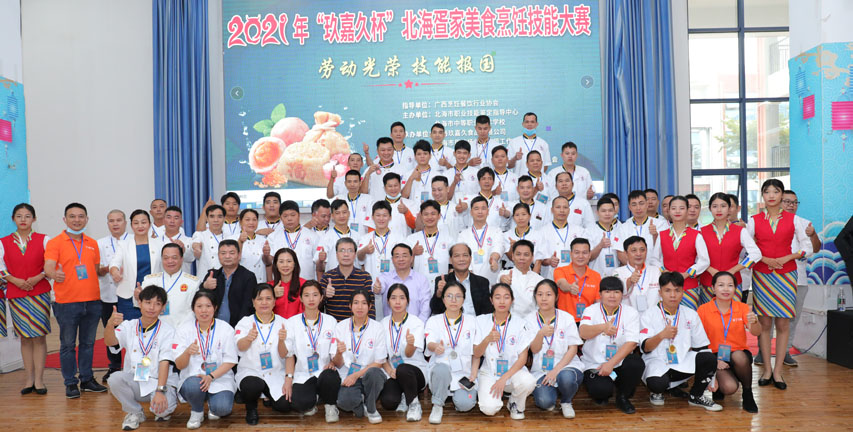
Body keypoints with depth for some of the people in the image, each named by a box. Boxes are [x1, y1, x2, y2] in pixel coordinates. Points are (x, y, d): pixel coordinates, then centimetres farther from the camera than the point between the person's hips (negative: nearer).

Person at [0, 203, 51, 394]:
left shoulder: (43, 240, 3)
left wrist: (38, 278, -13)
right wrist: (16, 281, -10)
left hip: (40, 293, -1)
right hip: (16, 295, 1)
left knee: (39, 336, -2)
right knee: (25, 337, 5)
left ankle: (39, 379, 3)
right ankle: (29, 378, 12)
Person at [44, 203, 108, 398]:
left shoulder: (92, 244, 13)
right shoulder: (55, 243, -2)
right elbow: (48, 267, -17)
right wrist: (54, 274, -38)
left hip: (92, 301, 4)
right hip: (66, 302, -4)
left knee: (88, 343, 12)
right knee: (68, 344, 4)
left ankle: (87, 379, 23)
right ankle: (70, 383, 14)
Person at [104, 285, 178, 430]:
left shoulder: (168, 331, -4)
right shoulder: (128, 326, 4)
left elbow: (164, 362, -14)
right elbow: (110, 342, -15)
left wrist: (160, 391, -26)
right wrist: (110, 325, -37)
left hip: (160, 382, -3)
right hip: (134, 382, 3)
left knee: (161, 408, -32)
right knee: (115, 379, -27)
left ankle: (167, 406, 8)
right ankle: (135, 412, -1)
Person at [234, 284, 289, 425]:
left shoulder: (282, 323, 3)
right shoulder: (245, 322, -3)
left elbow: (283, 355, -5)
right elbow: (240, 347, -23)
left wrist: (281, 340, -27)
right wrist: (249, 338, -47)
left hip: (275, 373, 3)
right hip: (250, 371, -2)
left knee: (283, 405, -17)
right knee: (253, 386, -36)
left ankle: (268, 395, 21)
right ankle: (251, 408, 1)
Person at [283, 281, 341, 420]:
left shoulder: (331, 321, 7)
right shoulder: (292, 322, 5)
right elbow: (289, 354, 4)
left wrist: (333, 362, -16)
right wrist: (288, 378, -8)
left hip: (324, 371, 1)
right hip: (302, 375, -1)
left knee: (330, 377, -36)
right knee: (300, 403, -30)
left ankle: (330, 405, -1)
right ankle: (311, 402, 10)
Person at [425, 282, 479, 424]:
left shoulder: (471, 321, 10)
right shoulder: (434, 321, 5)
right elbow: (429, 343, -14)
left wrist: (474, 372, -5)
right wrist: (436, 347, -39)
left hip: (464, 373, 1)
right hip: (441, 369, -1)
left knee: (464, 404, -25)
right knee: (442, 368, -37)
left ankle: (459, 394, 12)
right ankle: (437, 406, -12)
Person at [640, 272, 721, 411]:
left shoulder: (691, 315, 7)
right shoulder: (649, 315, -4)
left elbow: (702, 346, 10)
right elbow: (645, 348, -13)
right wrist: (662, 335, -31)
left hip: (684, 363, 4)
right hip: (657, 362, -4)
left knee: (710, 359, -22)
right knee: (658, 383, -36)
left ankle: (696, 396, 3)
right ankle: (657, 393, 5)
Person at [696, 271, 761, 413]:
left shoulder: (742, 308, 1)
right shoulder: (703, 309, -5)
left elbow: (756, 333, -14)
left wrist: (754, 322, -38)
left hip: (739, 354, 2)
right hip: (716, 356, -2)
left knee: (739, 356, -35)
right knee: (729, 387, -29)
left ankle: (748, 393, -8)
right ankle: (718, 385, 11)